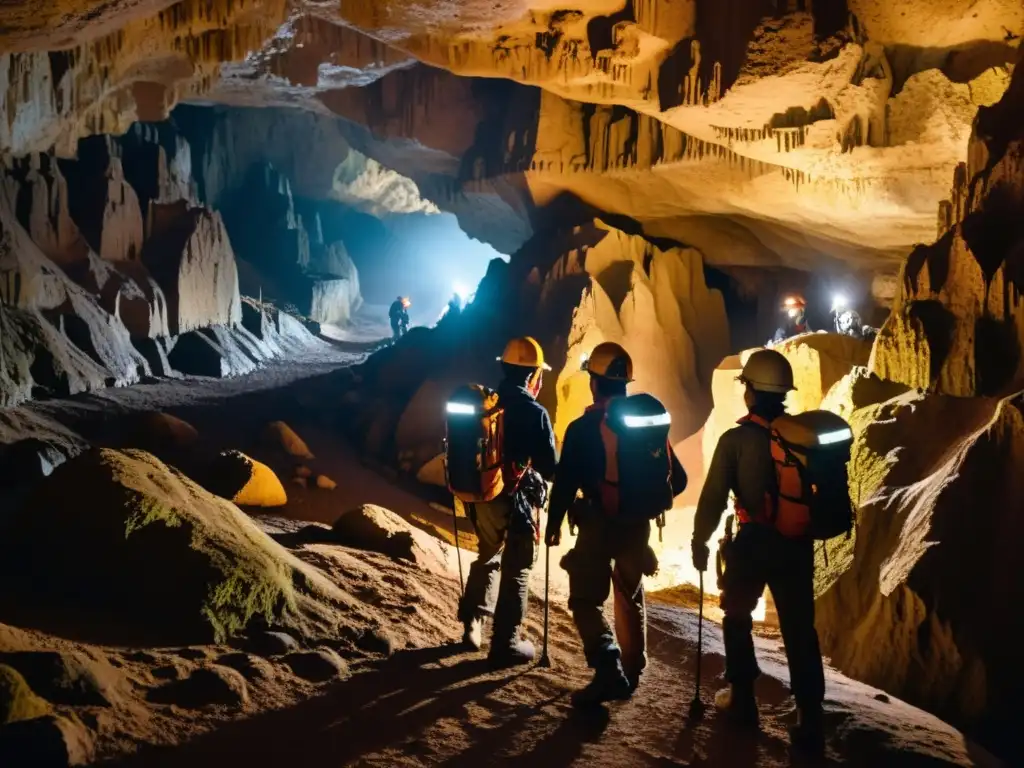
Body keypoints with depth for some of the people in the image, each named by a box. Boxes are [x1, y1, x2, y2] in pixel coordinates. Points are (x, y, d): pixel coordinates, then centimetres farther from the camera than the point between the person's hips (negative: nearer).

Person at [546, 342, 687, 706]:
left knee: (585, 600, 3)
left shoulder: (582, 428, -12)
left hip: (598, 525, -5)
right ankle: (630, 672, 27)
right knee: (631, 598, 20)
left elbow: (565, 482, -13)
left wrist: (553, 524, 1)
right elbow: (677, 480, 3)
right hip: (637, 525, 5)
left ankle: (609, 670, -14)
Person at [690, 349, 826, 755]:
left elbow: (713, 497, -9)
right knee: (800, 630, 7)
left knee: (737, 618, 19)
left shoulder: (736, 439, -10)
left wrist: (700, 542, 3)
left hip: (753, 543, -3)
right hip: (798, 543, 3)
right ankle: (810, 722, 5)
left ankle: (742, 700, 25)